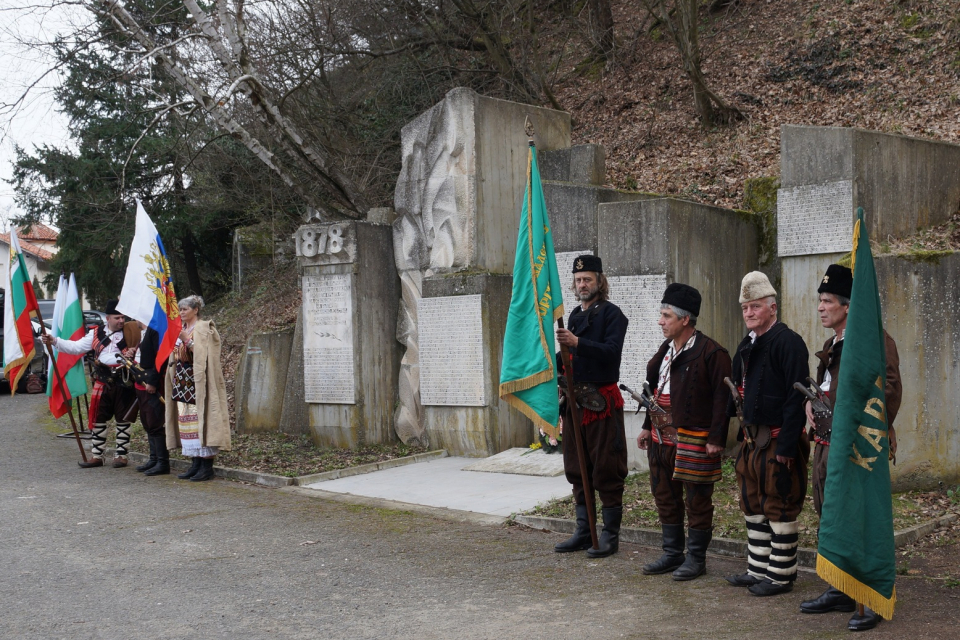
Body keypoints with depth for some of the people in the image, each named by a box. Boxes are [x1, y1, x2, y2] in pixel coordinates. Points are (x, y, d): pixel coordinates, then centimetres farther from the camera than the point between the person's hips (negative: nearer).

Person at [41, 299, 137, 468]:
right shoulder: (96, 334, 9)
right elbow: (76, 347, 7)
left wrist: (133, 354, -24)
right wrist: (54, 341, -1)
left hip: (123, 384, -3)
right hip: (102, 383, 3)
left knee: (123, 421, 4)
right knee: (98, 419, 6)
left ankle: (121, 455, 13)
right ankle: (97, 455, 15)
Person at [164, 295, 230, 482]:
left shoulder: (204, 329, -4)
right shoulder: (181, 330, 18)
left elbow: (203, 354, -14)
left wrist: (188, 341, -20)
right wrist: (175, 353, 5)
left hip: (198, 381, -8)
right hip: (182, 381, 8)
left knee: (200, 419, -10)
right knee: (185, 421, 5)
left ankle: (207, 466, -9)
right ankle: (195, 464, 9)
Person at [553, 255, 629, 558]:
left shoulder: (612, 314, -6)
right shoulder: (575, 315, 16)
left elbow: (611, 351, -21)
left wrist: (577, 342, -31)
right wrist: (557, 366, 6)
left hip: (603, 402, -8)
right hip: (576, 401, 8)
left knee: (606, 470, -3)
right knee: (577, 470, 11)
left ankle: (610, 534, 3)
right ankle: (584, 531, 19)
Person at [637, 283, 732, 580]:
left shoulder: (711, 353, -13)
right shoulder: (665, 350, 13)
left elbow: (722, 398, -15)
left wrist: (716, 438, -18)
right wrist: (648, 427, 18)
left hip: (694, 441, -9)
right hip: (662, 438, 9)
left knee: (697, 500, 2)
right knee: (665, 497, 15)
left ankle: (696, 558, 13)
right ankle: (672, 554, 26)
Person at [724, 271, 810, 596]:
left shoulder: (788, 342, -14)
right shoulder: (747, 346, 14)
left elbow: (796, 398, -19)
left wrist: (787, 446, -22)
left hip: (778, 442, -9)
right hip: (752, 441, 9)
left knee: (780, 509, 1)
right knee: (753, 506, 15)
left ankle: (780, 576, 10)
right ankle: (758, 570, 25)